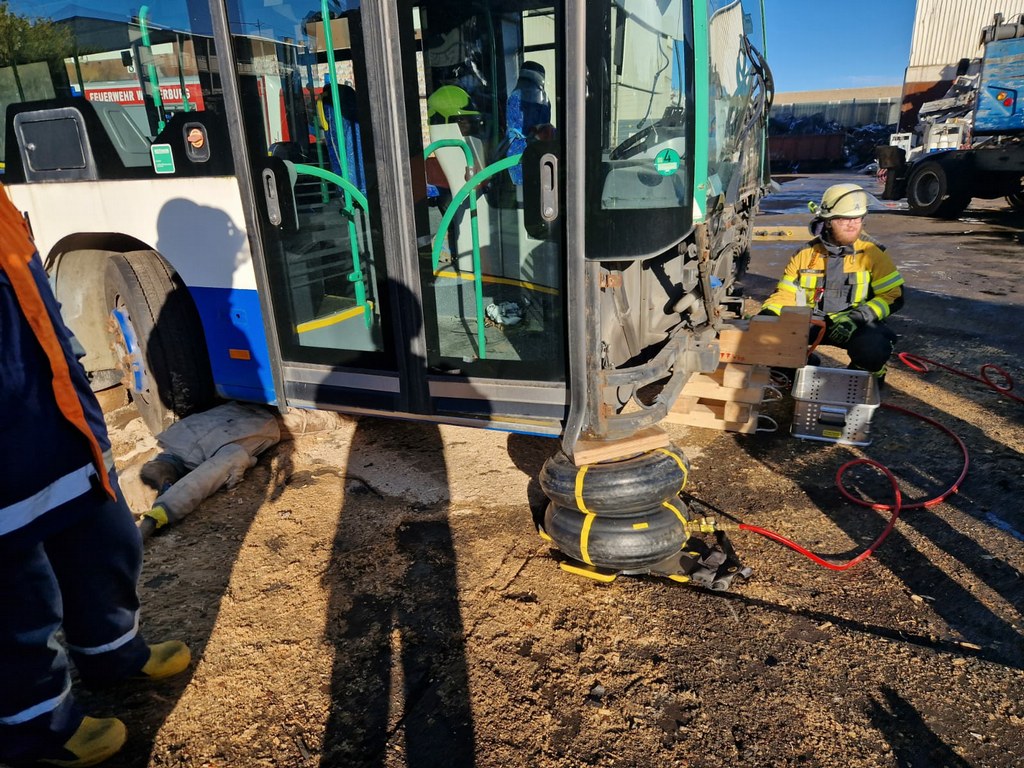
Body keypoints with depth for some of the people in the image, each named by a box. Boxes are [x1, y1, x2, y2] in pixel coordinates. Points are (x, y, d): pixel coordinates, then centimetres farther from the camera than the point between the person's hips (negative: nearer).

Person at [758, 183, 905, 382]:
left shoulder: (872, 253, -3)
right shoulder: (806, 254, 3)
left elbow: (894, 296, -6)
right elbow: (785, 295, 5)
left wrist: (857, 317, -22)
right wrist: (766, 316, -16)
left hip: (858, 326, -2)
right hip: (811, 323, 2)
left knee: (874, 350, -34)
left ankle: (867, 373, 5)